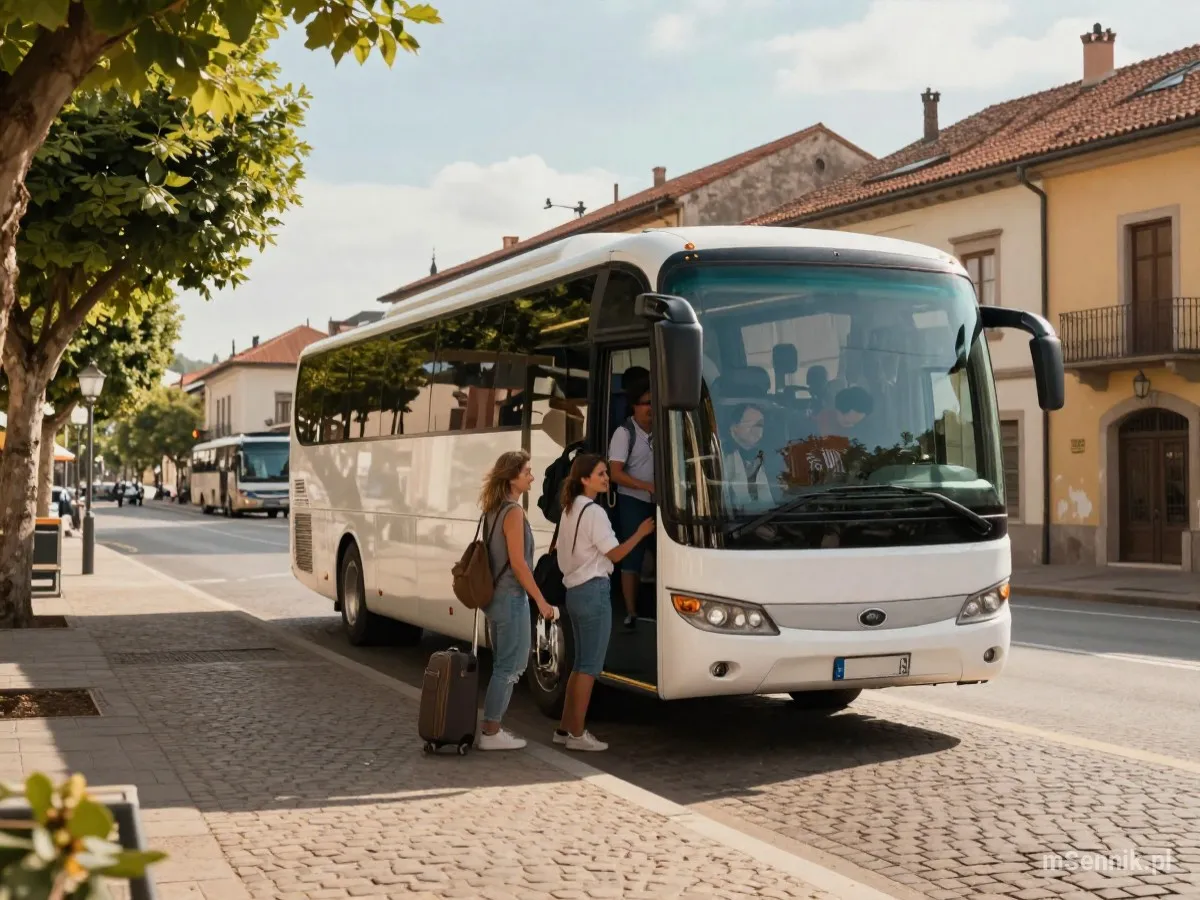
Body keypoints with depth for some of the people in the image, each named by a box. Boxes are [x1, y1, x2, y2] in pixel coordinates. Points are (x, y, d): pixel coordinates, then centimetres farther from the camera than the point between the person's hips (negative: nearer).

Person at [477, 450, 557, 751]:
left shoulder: (494, 509, 11)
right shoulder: (513, 512, -16)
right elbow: (518, 563, -19)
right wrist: (541, 600, -15)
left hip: (497, 596, 9)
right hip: (511, 597, -9)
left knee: (505, 666, 16)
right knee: (508, 667, -2)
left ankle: (491, 728, 19)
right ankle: (490, 732, 3)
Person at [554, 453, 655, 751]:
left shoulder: (570, 509, 15)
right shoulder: (593, 512, -13)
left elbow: (562, 552, 17)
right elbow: (615, 554, -12)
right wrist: (641, 533, -4)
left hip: (575, 590, 9)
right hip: (594, 590, -9)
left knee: (581, 663, 15)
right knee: (590, 666, -4)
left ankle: (565, 728, 18)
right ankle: (577, 734, -2)